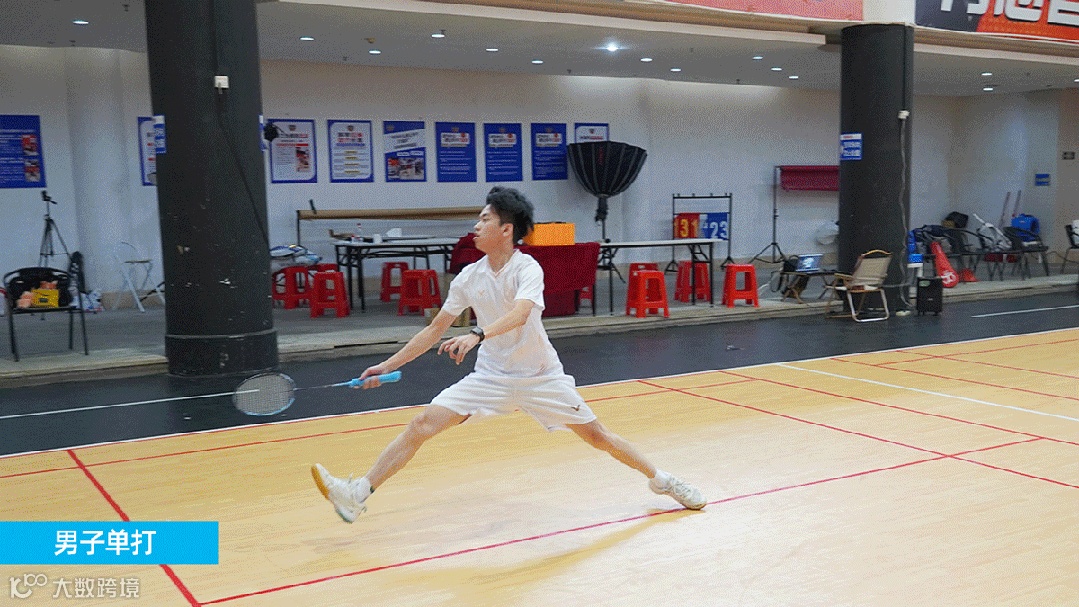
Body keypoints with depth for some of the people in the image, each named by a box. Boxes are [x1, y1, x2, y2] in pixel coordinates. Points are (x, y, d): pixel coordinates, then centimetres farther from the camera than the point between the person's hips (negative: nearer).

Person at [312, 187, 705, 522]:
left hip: (540, 377, -3)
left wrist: (477, 335, -54)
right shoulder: (469, 277, -3)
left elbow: (519, 313, -38)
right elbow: (435, 331, 5)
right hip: (491, 376, 4)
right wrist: (387, 366, 3)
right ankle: (358, 495, -7)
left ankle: (659, 479, 26)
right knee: (423, 423, -10)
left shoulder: (527, 268, -17)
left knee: (597, 436, 1)